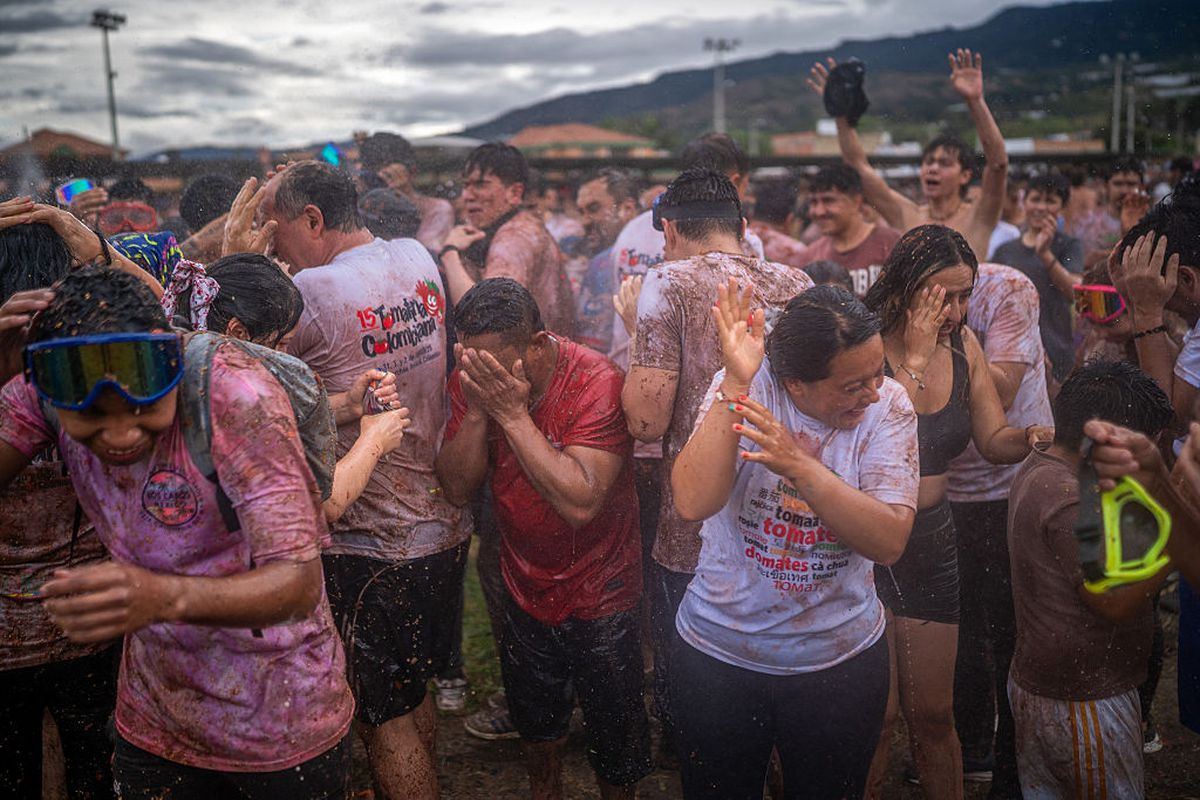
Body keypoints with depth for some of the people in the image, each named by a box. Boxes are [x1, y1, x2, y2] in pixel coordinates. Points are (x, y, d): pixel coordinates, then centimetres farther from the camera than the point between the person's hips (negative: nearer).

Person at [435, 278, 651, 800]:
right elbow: (458, 489, -12)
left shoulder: (595, 382, -27)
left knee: (612, 732, 13)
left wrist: (513, 413, -36)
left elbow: (580, 502, -36)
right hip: (525, 590, 5)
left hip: (599, 600, -5)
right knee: (534, 721, 26)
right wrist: (476, 412, -27)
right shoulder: (473, 380, -10)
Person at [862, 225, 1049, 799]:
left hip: (932, 541, 5)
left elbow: (993, 441, 5)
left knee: (933, 715, 15)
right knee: (876, 716, 4)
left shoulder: (961, 345, 1)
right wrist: (915, 360, -25)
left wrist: (1033, 436, -16)